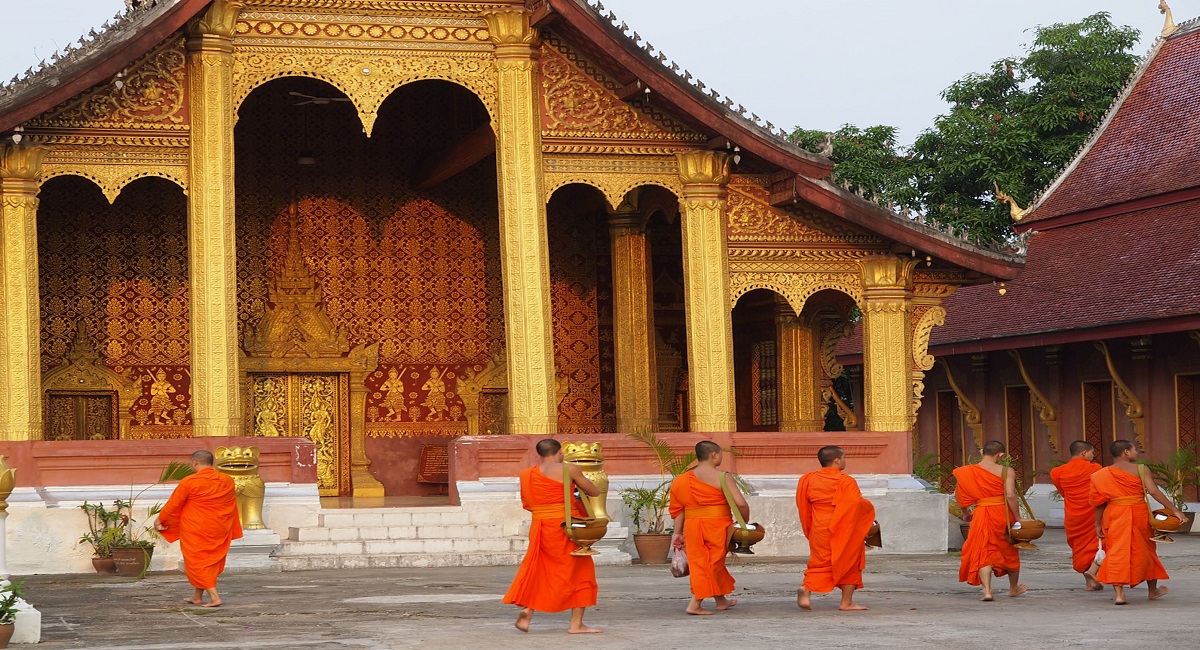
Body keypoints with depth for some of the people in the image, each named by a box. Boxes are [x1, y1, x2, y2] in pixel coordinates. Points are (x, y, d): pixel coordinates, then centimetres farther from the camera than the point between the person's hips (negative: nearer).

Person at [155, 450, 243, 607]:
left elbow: (173, 504, -6)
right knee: (212, 562, 15)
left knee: (197, 563, 1)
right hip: (218, 531, 6)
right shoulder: (227, 481, 2)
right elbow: (232, 506, 14)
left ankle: (214, 597, -10)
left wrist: (159, 520, 8)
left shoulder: (189, 482, -14)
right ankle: (197, 597, 26)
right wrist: (231, 530, 26)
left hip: (196, 531, -6)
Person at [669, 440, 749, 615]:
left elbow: (679, 509, 10)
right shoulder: (723, 477, -9)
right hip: (717, 527, -6)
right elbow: (740, 504, -14)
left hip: (692, 526, 6)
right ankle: (695, 604, -5)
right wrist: (745, 523, 2)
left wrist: (678, 533, 15)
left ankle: (721, 600, 31)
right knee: (712, 564, 3)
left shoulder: (684, 479, 7)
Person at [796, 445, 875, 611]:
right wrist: (869, 508, 4)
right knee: (849, 563, 9)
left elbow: (803, 504, 7)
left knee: (820, 562, 12)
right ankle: (846, 602, 9)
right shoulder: (846, 482, -13)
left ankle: (807, 588, -14)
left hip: (819, 531, 4)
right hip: (844, 530, -4)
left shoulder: (808, 480, 2)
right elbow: (857, 504, -18)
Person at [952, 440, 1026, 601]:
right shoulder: (1006, 472, -8)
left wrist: (965, 512, 27)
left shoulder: (968, 472, 1)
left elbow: (958, 495, 10)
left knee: (984, 553, 4)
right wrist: (1017, 519, -10)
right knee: (1010, 551, 18)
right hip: (1003, 514, -1)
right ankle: (1014, 588, 35)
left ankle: (987, 591, -12)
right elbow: (1010, 496, -18)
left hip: (981, 515, 1)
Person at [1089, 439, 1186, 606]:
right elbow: (1154, 491, -13)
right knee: (1145, 551, 15)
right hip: (1139, 514, -1)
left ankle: (1118, 592, -14)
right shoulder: (1140, 470, -5)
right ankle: (1153, 590, 31)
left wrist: (1098, 525, 12)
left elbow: (1100, 502, 5)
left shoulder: (1103, 475, 4)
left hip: (1115, 515, 1)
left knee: (1117, 552, 1)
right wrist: (1174, 510, -12)